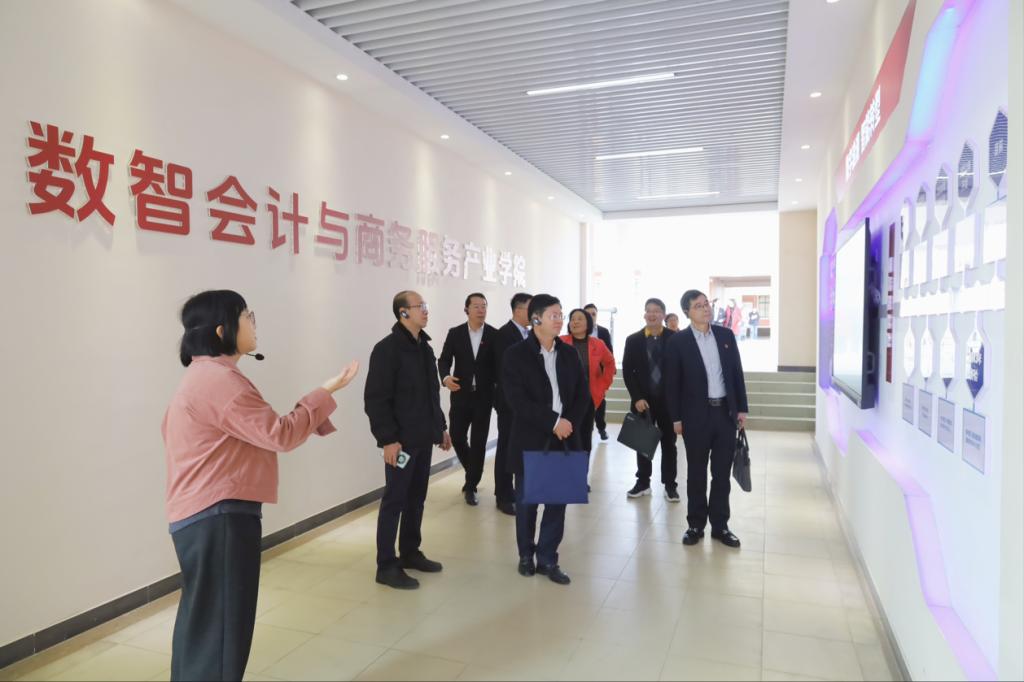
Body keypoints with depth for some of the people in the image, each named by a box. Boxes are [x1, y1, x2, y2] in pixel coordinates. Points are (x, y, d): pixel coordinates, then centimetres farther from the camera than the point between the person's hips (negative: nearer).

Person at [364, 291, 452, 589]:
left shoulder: (424, 347, 13)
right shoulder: (387, 349, -13)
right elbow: (375, 399, -17)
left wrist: (441, 426, 17)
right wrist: (388, 438, -20)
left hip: (424, 437, 8)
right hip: (401, 440, -8)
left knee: (416, 498, 16)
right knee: (394, 500, 0)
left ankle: (410, 553, 29)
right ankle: (386, 566, 10)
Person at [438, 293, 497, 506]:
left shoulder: (495, 335, -2)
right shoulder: (455, 333, 2)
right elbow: (444, 360, -1)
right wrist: (445, 377, -21)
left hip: (484, 396, -1)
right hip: (461, 395, 1)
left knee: (479, 442, 0)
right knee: (457, 438, 4)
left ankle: (471, 486, 14)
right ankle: (472, 473, 32)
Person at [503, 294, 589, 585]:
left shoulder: (569, 354, 7)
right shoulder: (516, 355, -7)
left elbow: (582, 395, 8)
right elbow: (517, 400, -16)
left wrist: (569, 423, -9)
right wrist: (553, 422, -19)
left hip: (563, 440, 4)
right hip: (530, 442, -4)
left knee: (558, 502, 7)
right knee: (526, 503, 9)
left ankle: (547, 559, 21)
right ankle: (526, 555, 28)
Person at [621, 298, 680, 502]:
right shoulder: (633, 340, 2)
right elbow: (627, 371, -1)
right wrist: (637, 398, -11)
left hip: (668, 399, -1)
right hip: (643, 400, 1)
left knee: (668, 443, 8)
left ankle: (670, 484, 17)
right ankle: (643, 483, 20)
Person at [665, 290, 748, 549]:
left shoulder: (726, 335, 5)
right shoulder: (679, 341, -6)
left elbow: (737, 373, 9)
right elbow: (672, 383, -4)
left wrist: (741, 408, 5)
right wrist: (676, 418, -6)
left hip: (725, 412, 3)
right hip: (696, 415, -3)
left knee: (722, 473, 10)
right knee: (696, 474, 8)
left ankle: (720, 525, 21)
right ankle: (695, 525, 20)